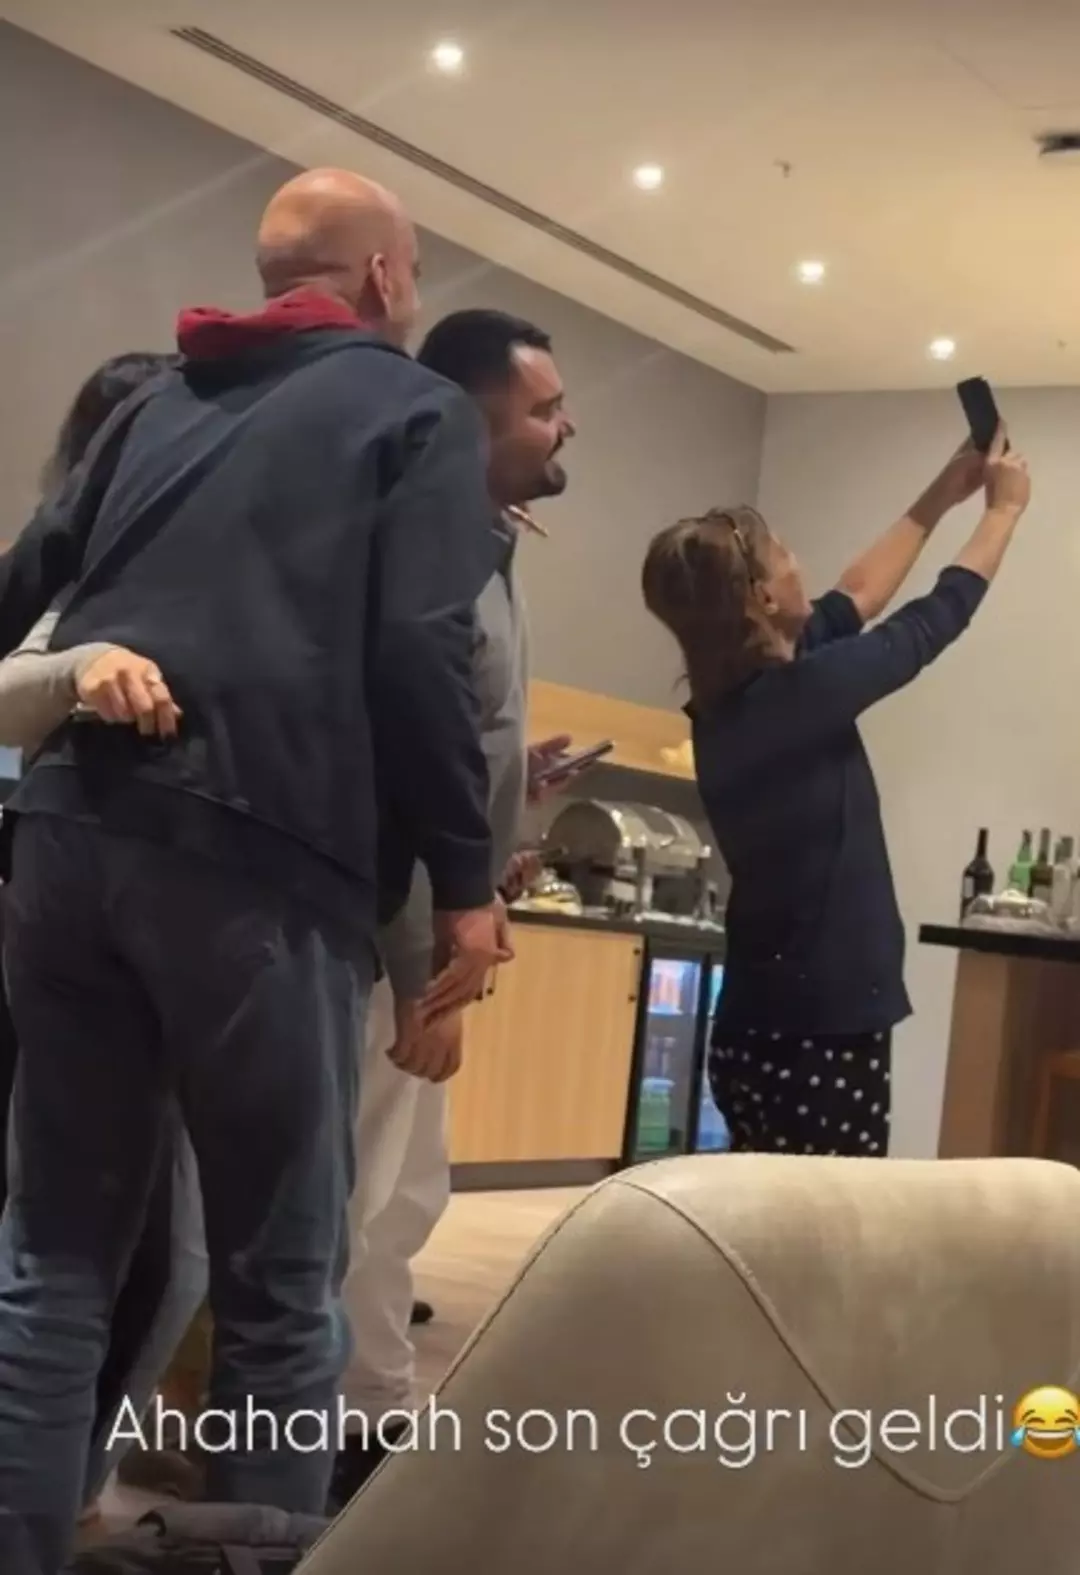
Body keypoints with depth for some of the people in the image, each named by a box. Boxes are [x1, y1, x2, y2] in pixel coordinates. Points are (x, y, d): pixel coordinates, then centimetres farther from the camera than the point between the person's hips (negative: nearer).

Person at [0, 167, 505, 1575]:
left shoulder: (157, 402, 25)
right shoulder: (420, 411, 8)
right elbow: (420, 654, -5)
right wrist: (465, 879, -2)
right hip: (257, 856, -5)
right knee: (281, 1283, 3)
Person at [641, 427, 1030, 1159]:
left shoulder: (726, 698, 6)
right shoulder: (803, 693, -17)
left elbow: (857, 599, 21)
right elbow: (938, 618, -2)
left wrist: (939, 499, 28)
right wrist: (1005, 508, 14)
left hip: (759, 1026, 9)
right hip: (824, 1027, -9)